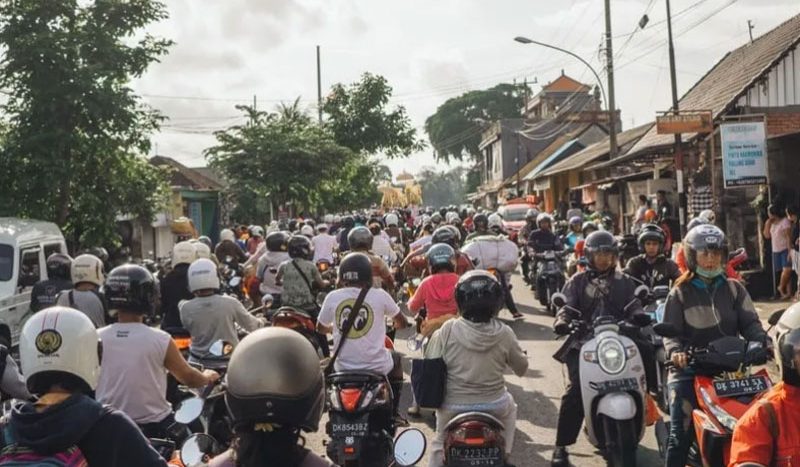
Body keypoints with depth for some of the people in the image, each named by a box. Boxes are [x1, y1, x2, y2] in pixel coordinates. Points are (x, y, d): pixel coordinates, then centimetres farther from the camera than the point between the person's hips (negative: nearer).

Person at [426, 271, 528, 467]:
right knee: (510, 407, 34)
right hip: (494, 406, 1)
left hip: (453, 406, 0)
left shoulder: (446, 331, -14)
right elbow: (521, 368, 3)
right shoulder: (504, 333, -12)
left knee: (440, 443, 26)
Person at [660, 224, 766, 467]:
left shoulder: (734, 288, 11)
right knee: (680, 434, -11)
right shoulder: (680, 292, 3)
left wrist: (763, 341, -16)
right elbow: (670, 331, -3)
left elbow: (749, 322, 4)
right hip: (689, 368, -3)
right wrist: (676, 351, -23)